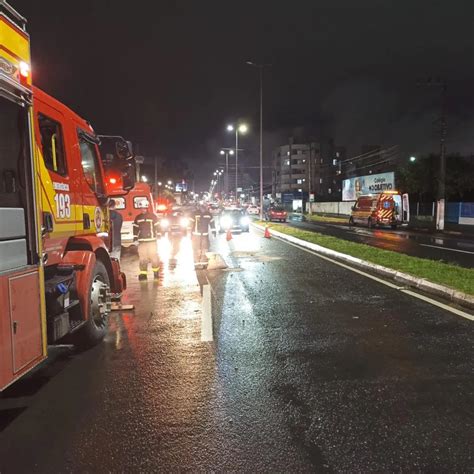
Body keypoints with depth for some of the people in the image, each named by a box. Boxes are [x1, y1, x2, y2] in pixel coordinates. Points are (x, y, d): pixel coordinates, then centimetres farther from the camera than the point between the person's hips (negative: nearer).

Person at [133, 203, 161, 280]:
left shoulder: (153, 216, 2)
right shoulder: (138, 218, 11)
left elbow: (157, 226, 3)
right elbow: (135, 228, 13)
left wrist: (158, 236, 0)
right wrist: (135, 238, 9)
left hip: (152, 240, -2)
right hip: (141, 241, 2)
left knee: (154, 256, 0)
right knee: (142, 258, 1)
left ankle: (156, 273, 15)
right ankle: (143, 274, 6)